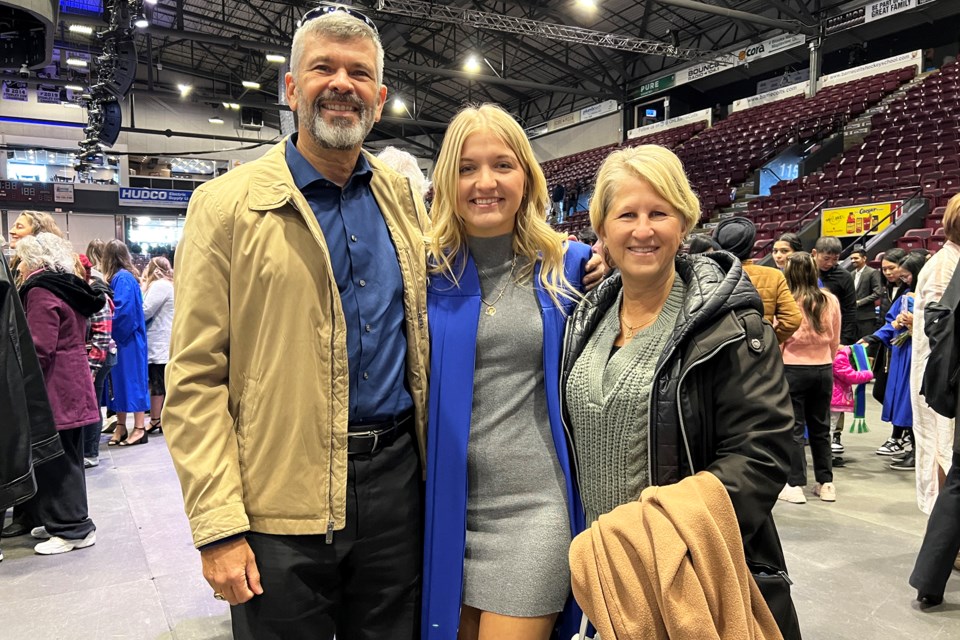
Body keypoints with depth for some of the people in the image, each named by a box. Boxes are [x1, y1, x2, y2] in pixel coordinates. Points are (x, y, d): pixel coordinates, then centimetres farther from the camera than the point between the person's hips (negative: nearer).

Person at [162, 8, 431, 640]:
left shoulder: (404, 197, 7)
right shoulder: (228, 203, -6)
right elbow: (195, 378, -8)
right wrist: (218, 528, -13)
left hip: (396, 476, 4)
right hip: (282, 500, -3)